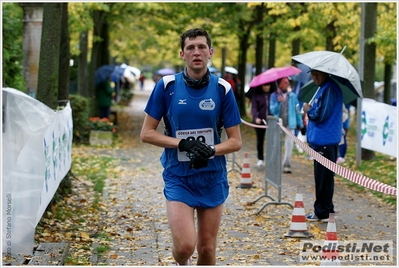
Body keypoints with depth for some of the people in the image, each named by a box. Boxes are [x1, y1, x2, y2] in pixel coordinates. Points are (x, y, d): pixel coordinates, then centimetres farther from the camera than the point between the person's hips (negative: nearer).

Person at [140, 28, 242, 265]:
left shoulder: (223, 89, -3)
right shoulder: (167, 86, -4)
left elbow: (236, 141, 0)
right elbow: (147, 133, -2)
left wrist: (211, 150, -20)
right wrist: (183, 143, -16)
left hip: (212, 178, 2)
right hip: (178, 177, -1)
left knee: (207, 249, 6)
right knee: (185, 246, -15)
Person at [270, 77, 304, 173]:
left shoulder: (292, 96, 6)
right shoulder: (274, 95, 2)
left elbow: (297, 110, 10)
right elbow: (272, 110, -4)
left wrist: (300, 124, 9)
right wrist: (278, 103, -21)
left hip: (290, 124, 0)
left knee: (289, 145, -9)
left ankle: (286, 165, -6)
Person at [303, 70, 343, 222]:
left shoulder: (330, 90, -16)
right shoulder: (323, 89, 15)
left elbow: (321, 115, -20)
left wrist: (308, 110, -4)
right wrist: (310, 110, 6)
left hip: (325, 142, -10)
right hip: (320, 140, 10)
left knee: (323, 179, -4)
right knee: (321, 178, 15)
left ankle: (323, 213, 1)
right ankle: (322, 211, 22)